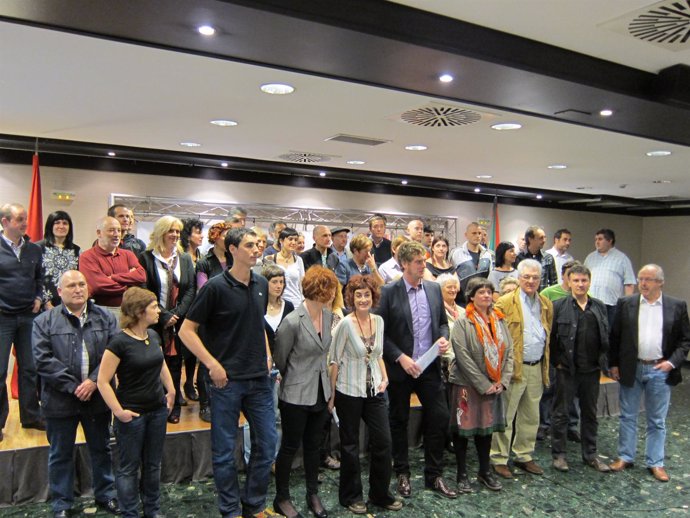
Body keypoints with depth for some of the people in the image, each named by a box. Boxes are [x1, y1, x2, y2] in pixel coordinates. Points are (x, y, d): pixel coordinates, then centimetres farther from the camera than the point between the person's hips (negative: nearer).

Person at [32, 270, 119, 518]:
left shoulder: (105, 318, 2)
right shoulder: (44, 321, -3)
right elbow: (43, 360, -12)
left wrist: (94, 381, -17)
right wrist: (73, 386, -18)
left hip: (98, 398, 2)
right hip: (60, 401, -2)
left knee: (101, 449, 17)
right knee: (60, 454, 14)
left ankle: (105, 494, 35)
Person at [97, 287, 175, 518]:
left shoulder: (154, 336, 4)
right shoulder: (119, 342, -17)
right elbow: (103, 381, -17)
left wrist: (171, 390, 13)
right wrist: (118, 411, -18)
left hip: (158, 410, 6)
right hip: (132, 414, -6)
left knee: (153, 464, 18)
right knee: (129, 467, 9)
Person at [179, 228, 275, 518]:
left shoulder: (261, 285, 7)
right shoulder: (216, 287, -10)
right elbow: (186, 330, -8)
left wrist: (266, 354, 10)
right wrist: (212, 364, -14)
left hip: (259, 377, 6)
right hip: (227, 379, -5)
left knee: (267, 444, 11)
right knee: (225, 450, 8)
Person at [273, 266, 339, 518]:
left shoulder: (328, 315, -1)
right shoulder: (292, 322, -22)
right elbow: (279, 358, -8)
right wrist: (293, 380, 7)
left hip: (320, 392, 6)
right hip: (297, 394, -6)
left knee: (313, 445, 19)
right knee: (290, 447, 10)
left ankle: (313, 495, 34)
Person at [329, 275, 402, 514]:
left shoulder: (378, 321, 2)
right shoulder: (345, 324, -14)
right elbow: (334, 360, -10)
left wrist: (384, 378, 2)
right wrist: (332, 394, -8)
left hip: (375, 391, 5)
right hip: (349, 392, -5)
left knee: (383, 441, 6)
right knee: (350, 444, 10)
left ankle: (380, 494, 25)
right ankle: (351, 496, 28)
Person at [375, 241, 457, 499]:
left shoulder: (434, 289, 5)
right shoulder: (389, 292, -9)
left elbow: (443, 321, 14)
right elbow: (381, 332, -9)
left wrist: (443, 337, -6)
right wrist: (400, 357, -15)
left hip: (430, 366, 4)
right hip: (400, 368, -3)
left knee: (440, 418, 3)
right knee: (399, 421, 11)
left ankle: (434, 475, 21)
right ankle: (402, 473, 29)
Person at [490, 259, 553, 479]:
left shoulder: (547, 305, 11)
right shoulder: (505, 303, -8)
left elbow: (548, 335, 19)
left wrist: (546, 365, 14)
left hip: (537, 368, 6)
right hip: (513, 367, -6)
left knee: (531, 417, 15)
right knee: (505, 416, 1)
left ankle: (523, 456, 29)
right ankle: (499, 459, 12)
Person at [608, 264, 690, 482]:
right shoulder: (625, 304, -1)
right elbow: (615, 336, 2)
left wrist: (672, 361, -12)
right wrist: (613, 364, -1)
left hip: (660, 370, 0)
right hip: (631, 369, 1)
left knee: (657, 421, 11)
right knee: (627, 416, 11)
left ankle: (655, 463, 23)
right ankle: (625, 457, 24)